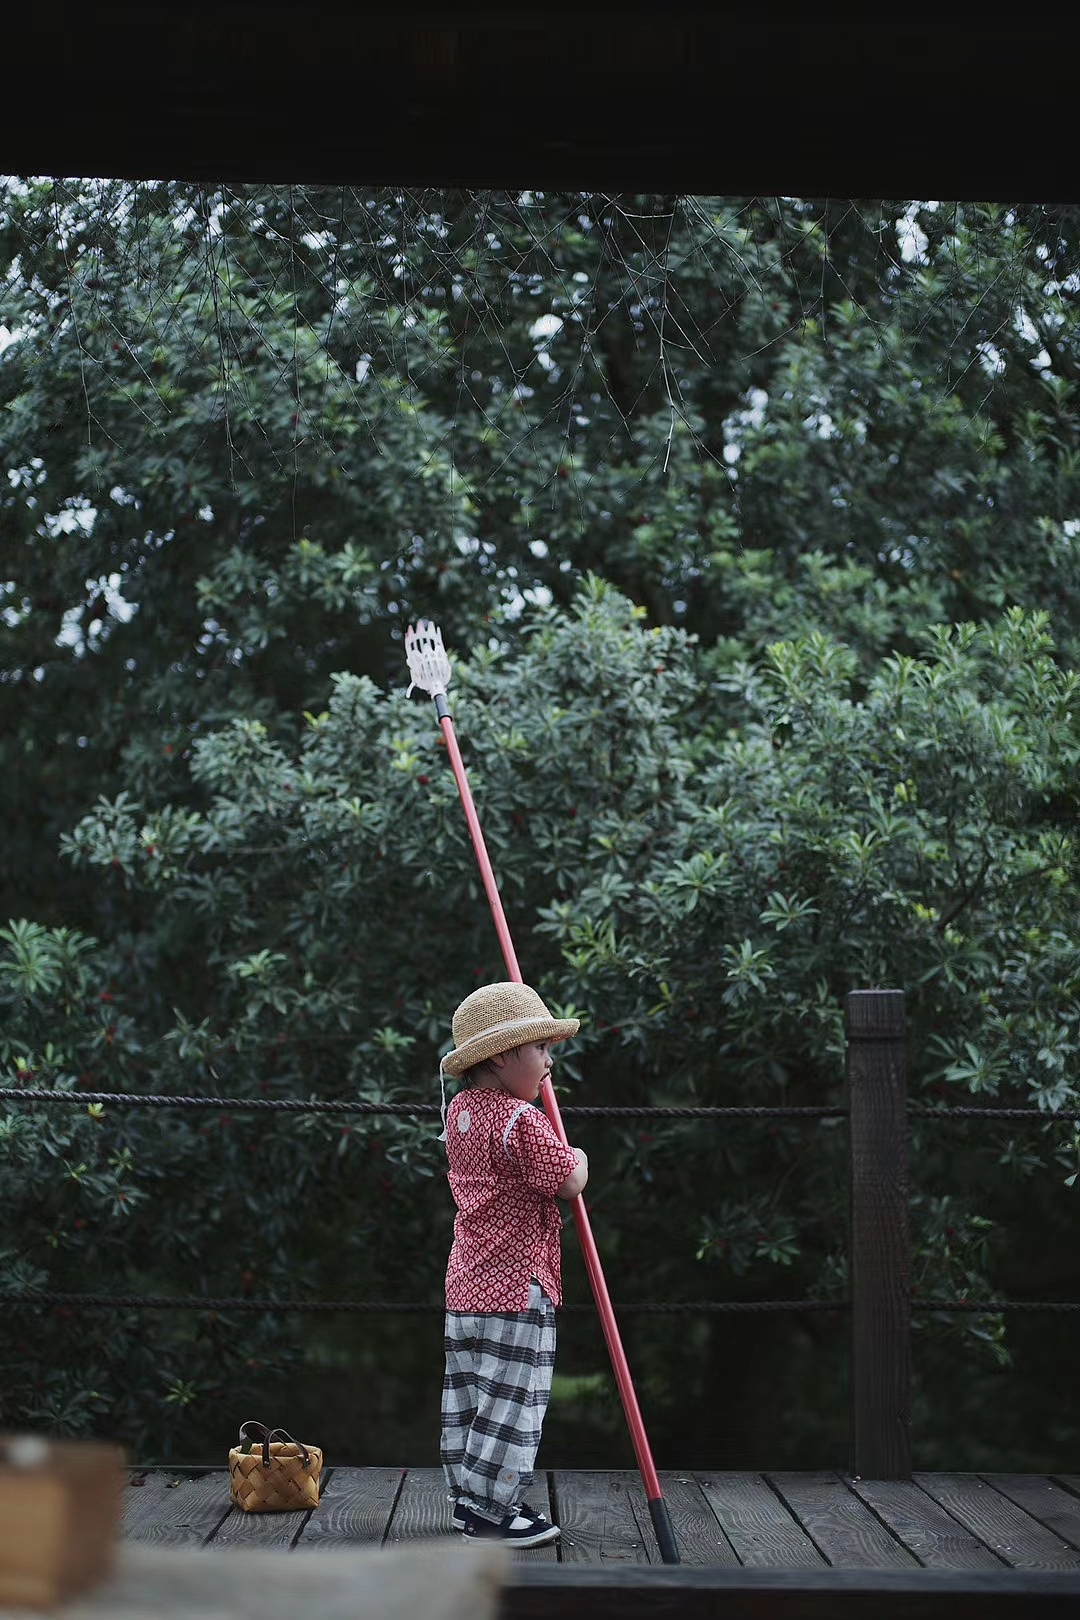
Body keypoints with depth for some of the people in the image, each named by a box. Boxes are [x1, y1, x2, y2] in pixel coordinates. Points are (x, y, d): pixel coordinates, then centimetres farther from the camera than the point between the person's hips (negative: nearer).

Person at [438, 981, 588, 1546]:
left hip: (464, 1284, 9)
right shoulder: (521, 1120, -18)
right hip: (516, 1285, -9)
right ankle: (489, 1512, 3)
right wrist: (578, 1156, 0)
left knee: (467, 1396, 15)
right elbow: (568, 1181, -21)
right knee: (511, 1402, -1)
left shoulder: (459, 1112, 10)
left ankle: (468, 1497, 24)